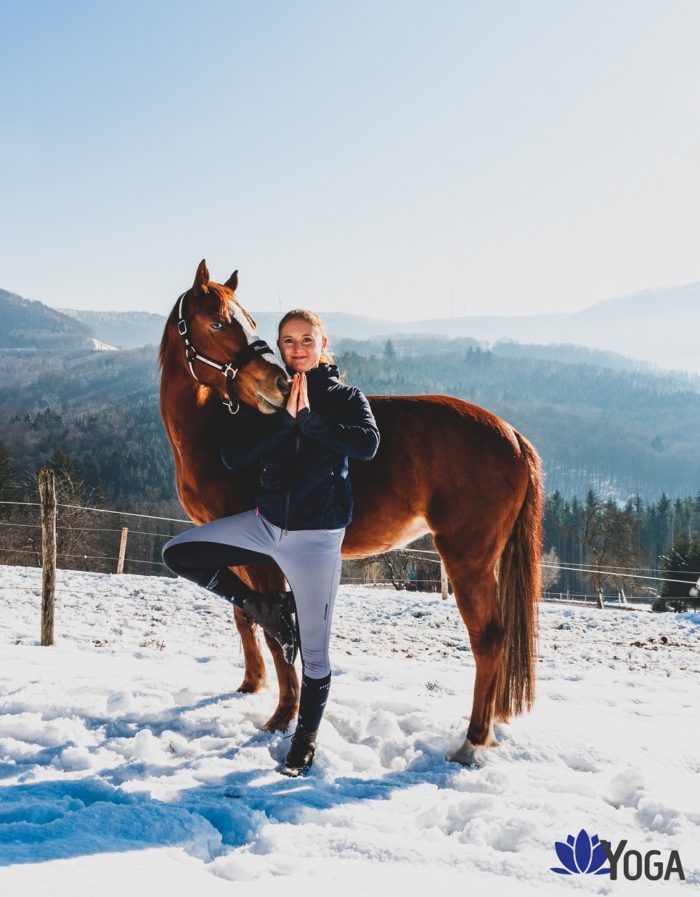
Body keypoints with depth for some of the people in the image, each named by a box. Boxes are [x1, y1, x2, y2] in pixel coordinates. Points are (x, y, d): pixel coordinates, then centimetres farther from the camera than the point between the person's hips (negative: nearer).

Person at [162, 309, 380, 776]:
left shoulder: (345, 397, -2)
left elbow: (367, 444, -23)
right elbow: (233, 455, -10)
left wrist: (310, 420, -22)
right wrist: (284, 419, -18)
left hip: (317, 536, -4)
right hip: (265, 522, 4)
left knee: (314, 652, 2)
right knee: (178, 554, 0)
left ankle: (307, 735, 25)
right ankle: (261, 606, 11)